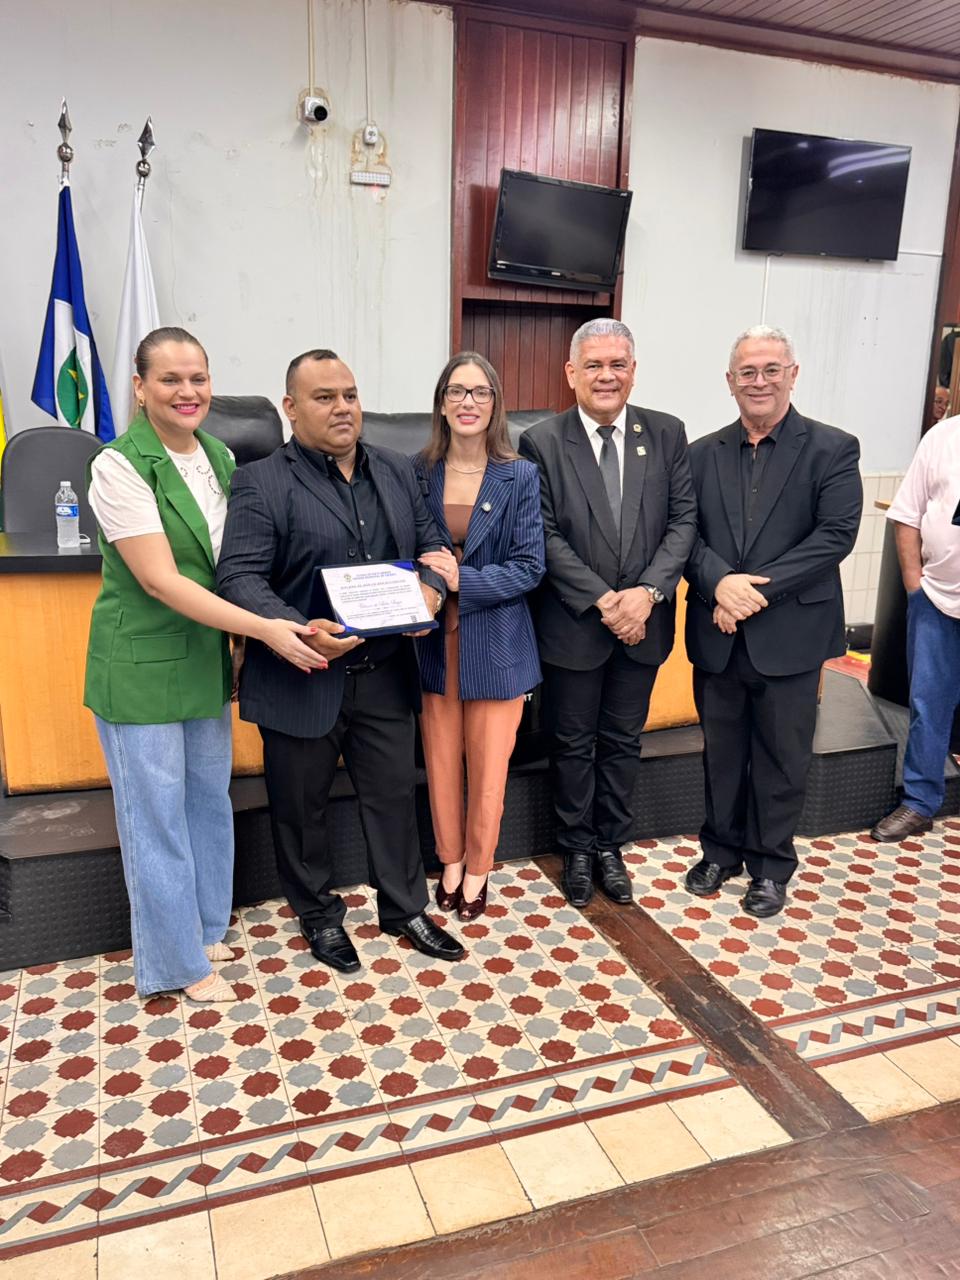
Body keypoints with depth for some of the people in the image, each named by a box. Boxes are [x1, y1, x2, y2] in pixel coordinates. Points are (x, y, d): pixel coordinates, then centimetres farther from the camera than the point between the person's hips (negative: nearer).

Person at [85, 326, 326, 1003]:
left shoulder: (220, 457, 5)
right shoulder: (119, 466, -16)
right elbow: (160, 579, -22)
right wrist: (265, 628, -26)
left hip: (207, 658, 7)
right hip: (142, 665, -6)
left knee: (210, 799, 17)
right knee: (158, 813, 6)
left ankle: (206, 927, 37)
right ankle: (178, 961, 24)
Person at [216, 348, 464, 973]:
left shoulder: (398, 471, 8)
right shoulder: (262, 482, -10)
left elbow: (432, 542, 12)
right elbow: (240, 576, -17)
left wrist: (431, 587, -11)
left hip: (385, 675, 4)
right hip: (303, 679, -4)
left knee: (395, 794, 16)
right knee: (302, 806, 13)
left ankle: (405, 907, 37)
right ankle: (319, 915, 36)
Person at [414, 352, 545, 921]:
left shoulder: (521, 477, -3)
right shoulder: (417, 473, 1)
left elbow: (530, 566, -7)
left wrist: (462, 580, -20)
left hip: (495, 641, -1)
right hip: (432, 639, 2)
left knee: (488, 772, 7)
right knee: (440, 765, 11)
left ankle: (477, 873, 29)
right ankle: (450, 865, 33)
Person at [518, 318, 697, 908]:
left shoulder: (667, 433, 0)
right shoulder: (542, 443, -8)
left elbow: (684, 521, -3)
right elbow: (546, 538, -11)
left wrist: (647, 591, -17)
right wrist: (603, 601, -18)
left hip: (644, 621, 3)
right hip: (573, 624, -2)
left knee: (623, 742, 16)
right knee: (574, 744, 14)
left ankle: (611, 846, 35)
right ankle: (577, 849, 33)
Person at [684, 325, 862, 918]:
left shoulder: (832, 449, -3)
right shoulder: (703, 453, 7)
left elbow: (836, 535, -12)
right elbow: (686, 534, 1)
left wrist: (758, 589, -19)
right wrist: (721, 582, -18)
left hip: (790, 634, -3)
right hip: (718, 636, 3)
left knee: (781, 756, 10)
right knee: (721, 751, 16)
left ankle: (772, 864, 29)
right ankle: (722, 849, 35)